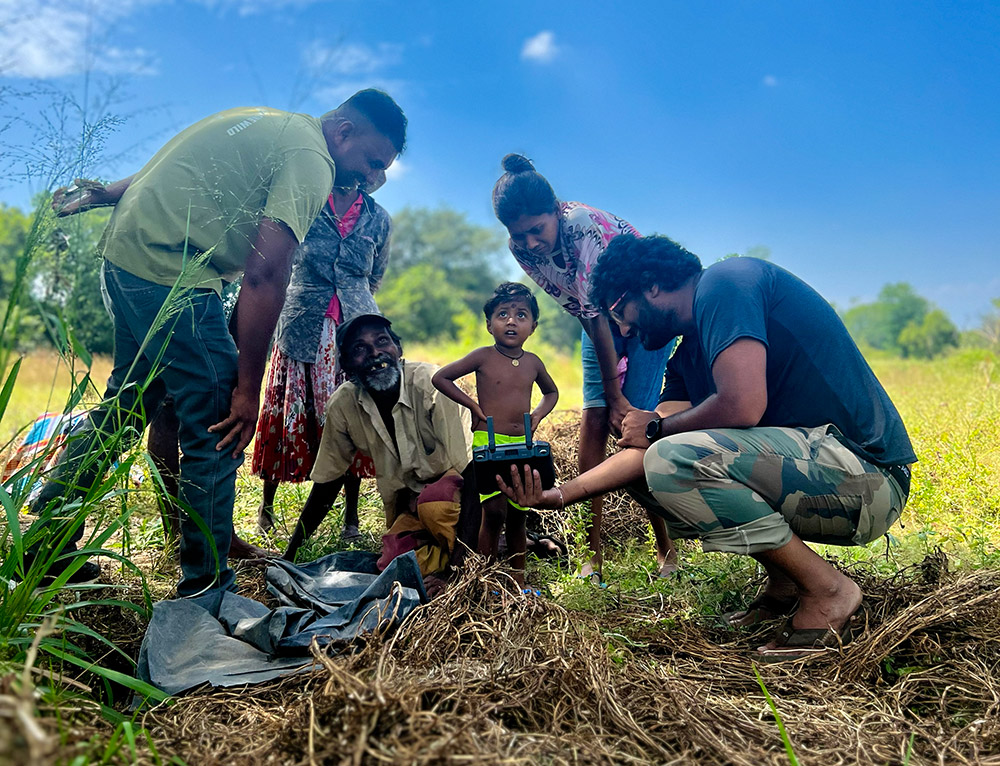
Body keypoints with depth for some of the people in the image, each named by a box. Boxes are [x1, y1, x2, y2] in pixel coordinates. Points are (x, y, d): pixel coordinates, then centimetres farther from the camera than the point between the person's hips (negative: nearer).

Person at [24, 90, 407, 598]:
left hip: (122, 251, 10)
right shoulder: (312, 160, -12)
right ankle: (204, 589, 7)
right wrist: (248, 389, -17)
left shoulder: (264, 124, 17)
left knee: (125, 407, 21)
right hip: (171, 274, -10)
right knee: (220, 433, -3)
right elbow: (264, 276, -21)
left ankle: (46, 544, 33)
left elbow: (163, 170, 23)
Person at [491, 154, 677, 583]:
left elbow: (597, 312, -33)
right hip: (601, 316, 5)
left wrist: (615, 392, -29)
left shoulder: (586, 225, -33)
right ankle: (592, 551, -5)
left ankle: (667, 546, 1)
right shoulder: (521, 249, -14)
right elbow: (579, 309, -10)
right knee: (593, 420, -9)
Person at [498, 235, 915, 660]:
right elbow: (645, 448, 9)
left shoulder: (724, 281, -12)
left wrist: (657, 427, -7)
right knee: (656, 464, 10)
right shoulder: (688, 357, 16)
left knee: (674, 461, -26)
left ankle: (828, 592, -8)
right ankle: (784, 582, 13)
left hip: (865, 472, -10)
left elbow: (742, 407, -25)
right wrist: (561, 493, 0)